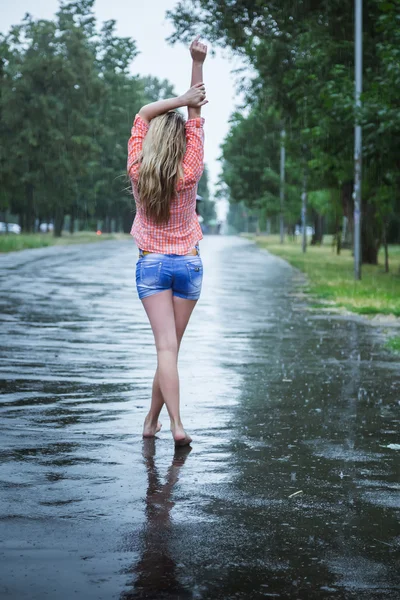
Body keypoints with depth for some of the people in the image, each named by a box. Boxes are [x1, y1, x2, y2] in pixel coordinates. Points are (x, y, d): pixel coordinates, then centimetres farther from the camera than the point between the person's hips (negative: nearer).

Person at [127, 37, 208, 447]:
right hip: (188, 264, 0)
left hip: (151, 264, 0)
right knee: (171, 346, 10)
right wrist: (197, 63, -7)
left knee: (166, 346, -9)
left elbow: (143, 115, 3)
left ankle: (176, 424, -22)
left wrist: (180, 100, -5)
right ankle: (151, 420, 18)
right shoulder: (189, 176, -10)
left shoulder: (137, 172, -8)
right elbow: (196, 118, -7)